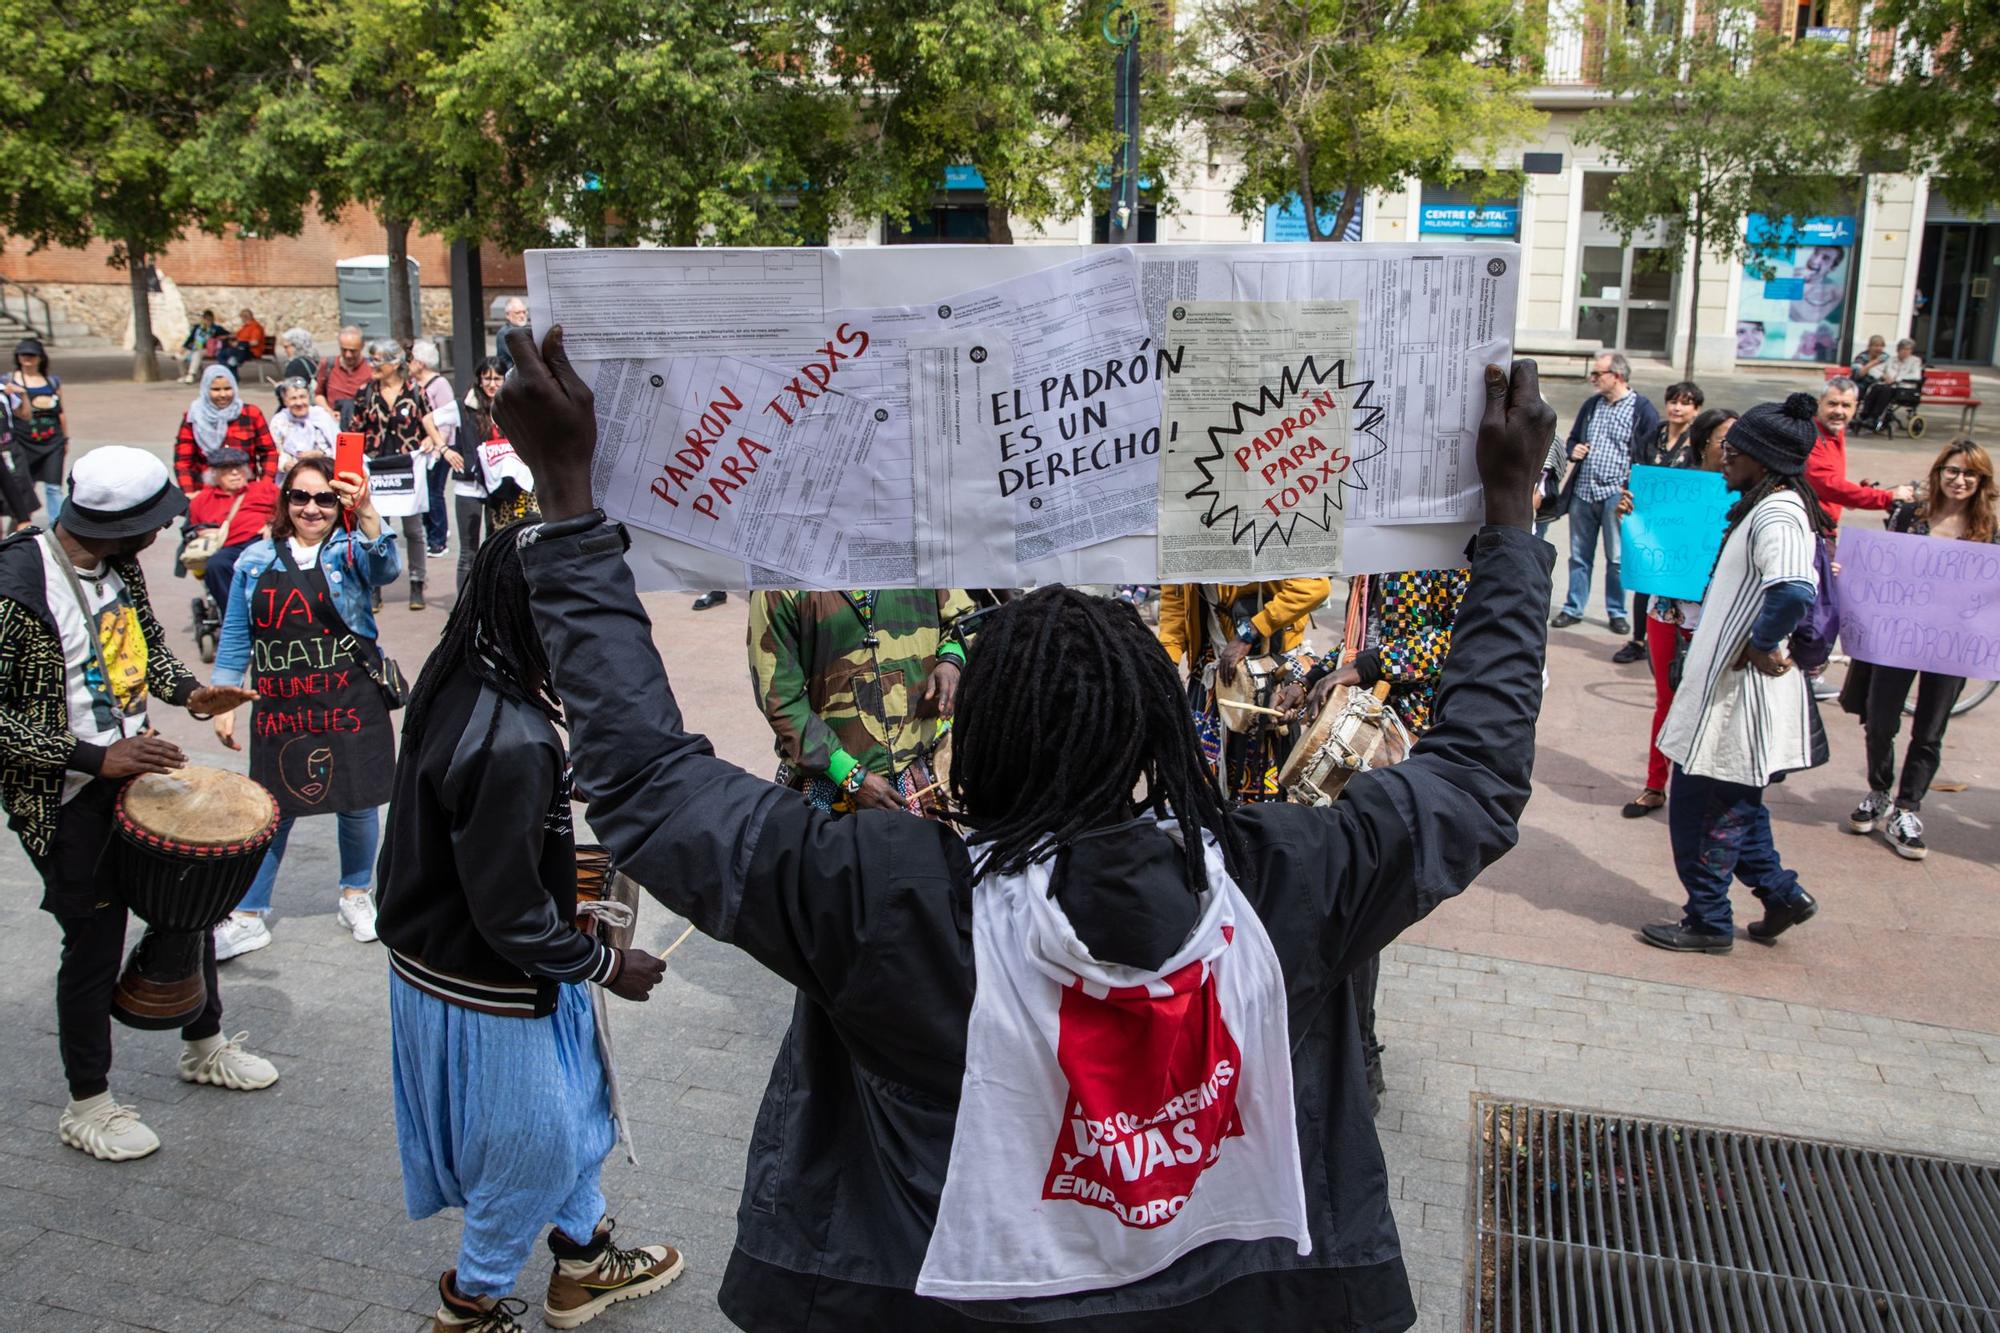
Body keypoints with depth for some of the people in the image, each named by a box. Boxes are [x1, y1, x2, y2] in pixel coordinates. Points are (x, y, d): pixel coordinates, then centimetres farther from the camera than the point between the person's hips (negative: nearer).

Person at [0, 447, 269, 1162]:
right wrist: (96, 758, -27)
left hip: (137, 768, 8)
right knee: (95, 940, 5)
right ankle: (88, 1105, 25)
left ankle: (205, 1046, 41)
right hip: (69, 800, -8)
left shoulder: (120, 564, -1)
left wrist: (188, 691, -3)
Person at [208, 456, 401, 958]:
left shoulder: (351, 551, -2)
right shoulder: (256, 559, 5)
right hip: (280, 707, 1)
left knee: (357, 803, 10)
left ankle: (355, 894, 33)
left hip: (351, 704, -1)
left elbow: (385, 568, -27)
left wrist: (366, 512, -42)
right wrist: (223, 704, 5)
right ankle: (248, 917, 21)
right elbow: (235, 638, 9)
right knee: (271, 811, 7)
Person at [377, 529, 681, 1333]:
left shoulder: (455, 678, -7)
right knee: (528, 1146, 16)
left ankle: (584, 1261, 48)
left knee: (570, 1105, 27)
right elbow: (509, 914, -28)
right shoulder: (514, 745, -35)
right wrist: (607, 965, -14)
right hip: (487, 988, -9)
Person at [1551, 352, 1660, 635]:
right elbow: (1573, 438, 25)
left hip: (1616, 494, -5)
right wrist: (1573, 450, 3)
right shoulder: (1591, 404, 13)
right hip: (1583, 492, 5)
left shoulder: (1642, 408, -5)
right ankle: (1573, 608, 20)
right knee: (1579, 555, 11)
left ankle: (1616, 612, 14)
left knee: (1616, 558, 2)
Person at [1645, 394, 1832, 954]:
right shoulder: (1768, 507, 10)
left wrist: (1759, 646, -28)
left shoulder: (1777, 515, -22)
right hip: (1730, 684, 10)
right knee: (1731, 800, 21)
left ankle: (1707, 923, 15)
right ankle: (1781, 892, 30)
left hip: (1741, 693, -10)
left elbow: (1793, 592, -41)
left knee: (1701, 806, 2)